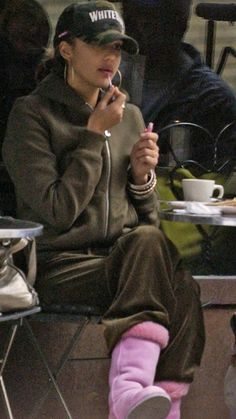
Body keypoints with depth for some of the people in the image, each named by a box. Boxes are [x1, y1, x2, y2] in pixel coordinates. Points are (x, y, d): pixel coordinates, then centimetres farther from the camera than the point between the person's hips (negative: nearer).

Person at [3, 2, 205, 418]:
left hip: (127, 261, 5)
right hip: (60, 268, -5)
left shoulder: (130, 116, 18)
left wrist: (142, 177, -1)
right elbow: (57, 212, -12)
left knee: (183, 291, -30)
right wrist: (95, 135, -8)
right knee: (147, 243, -35)